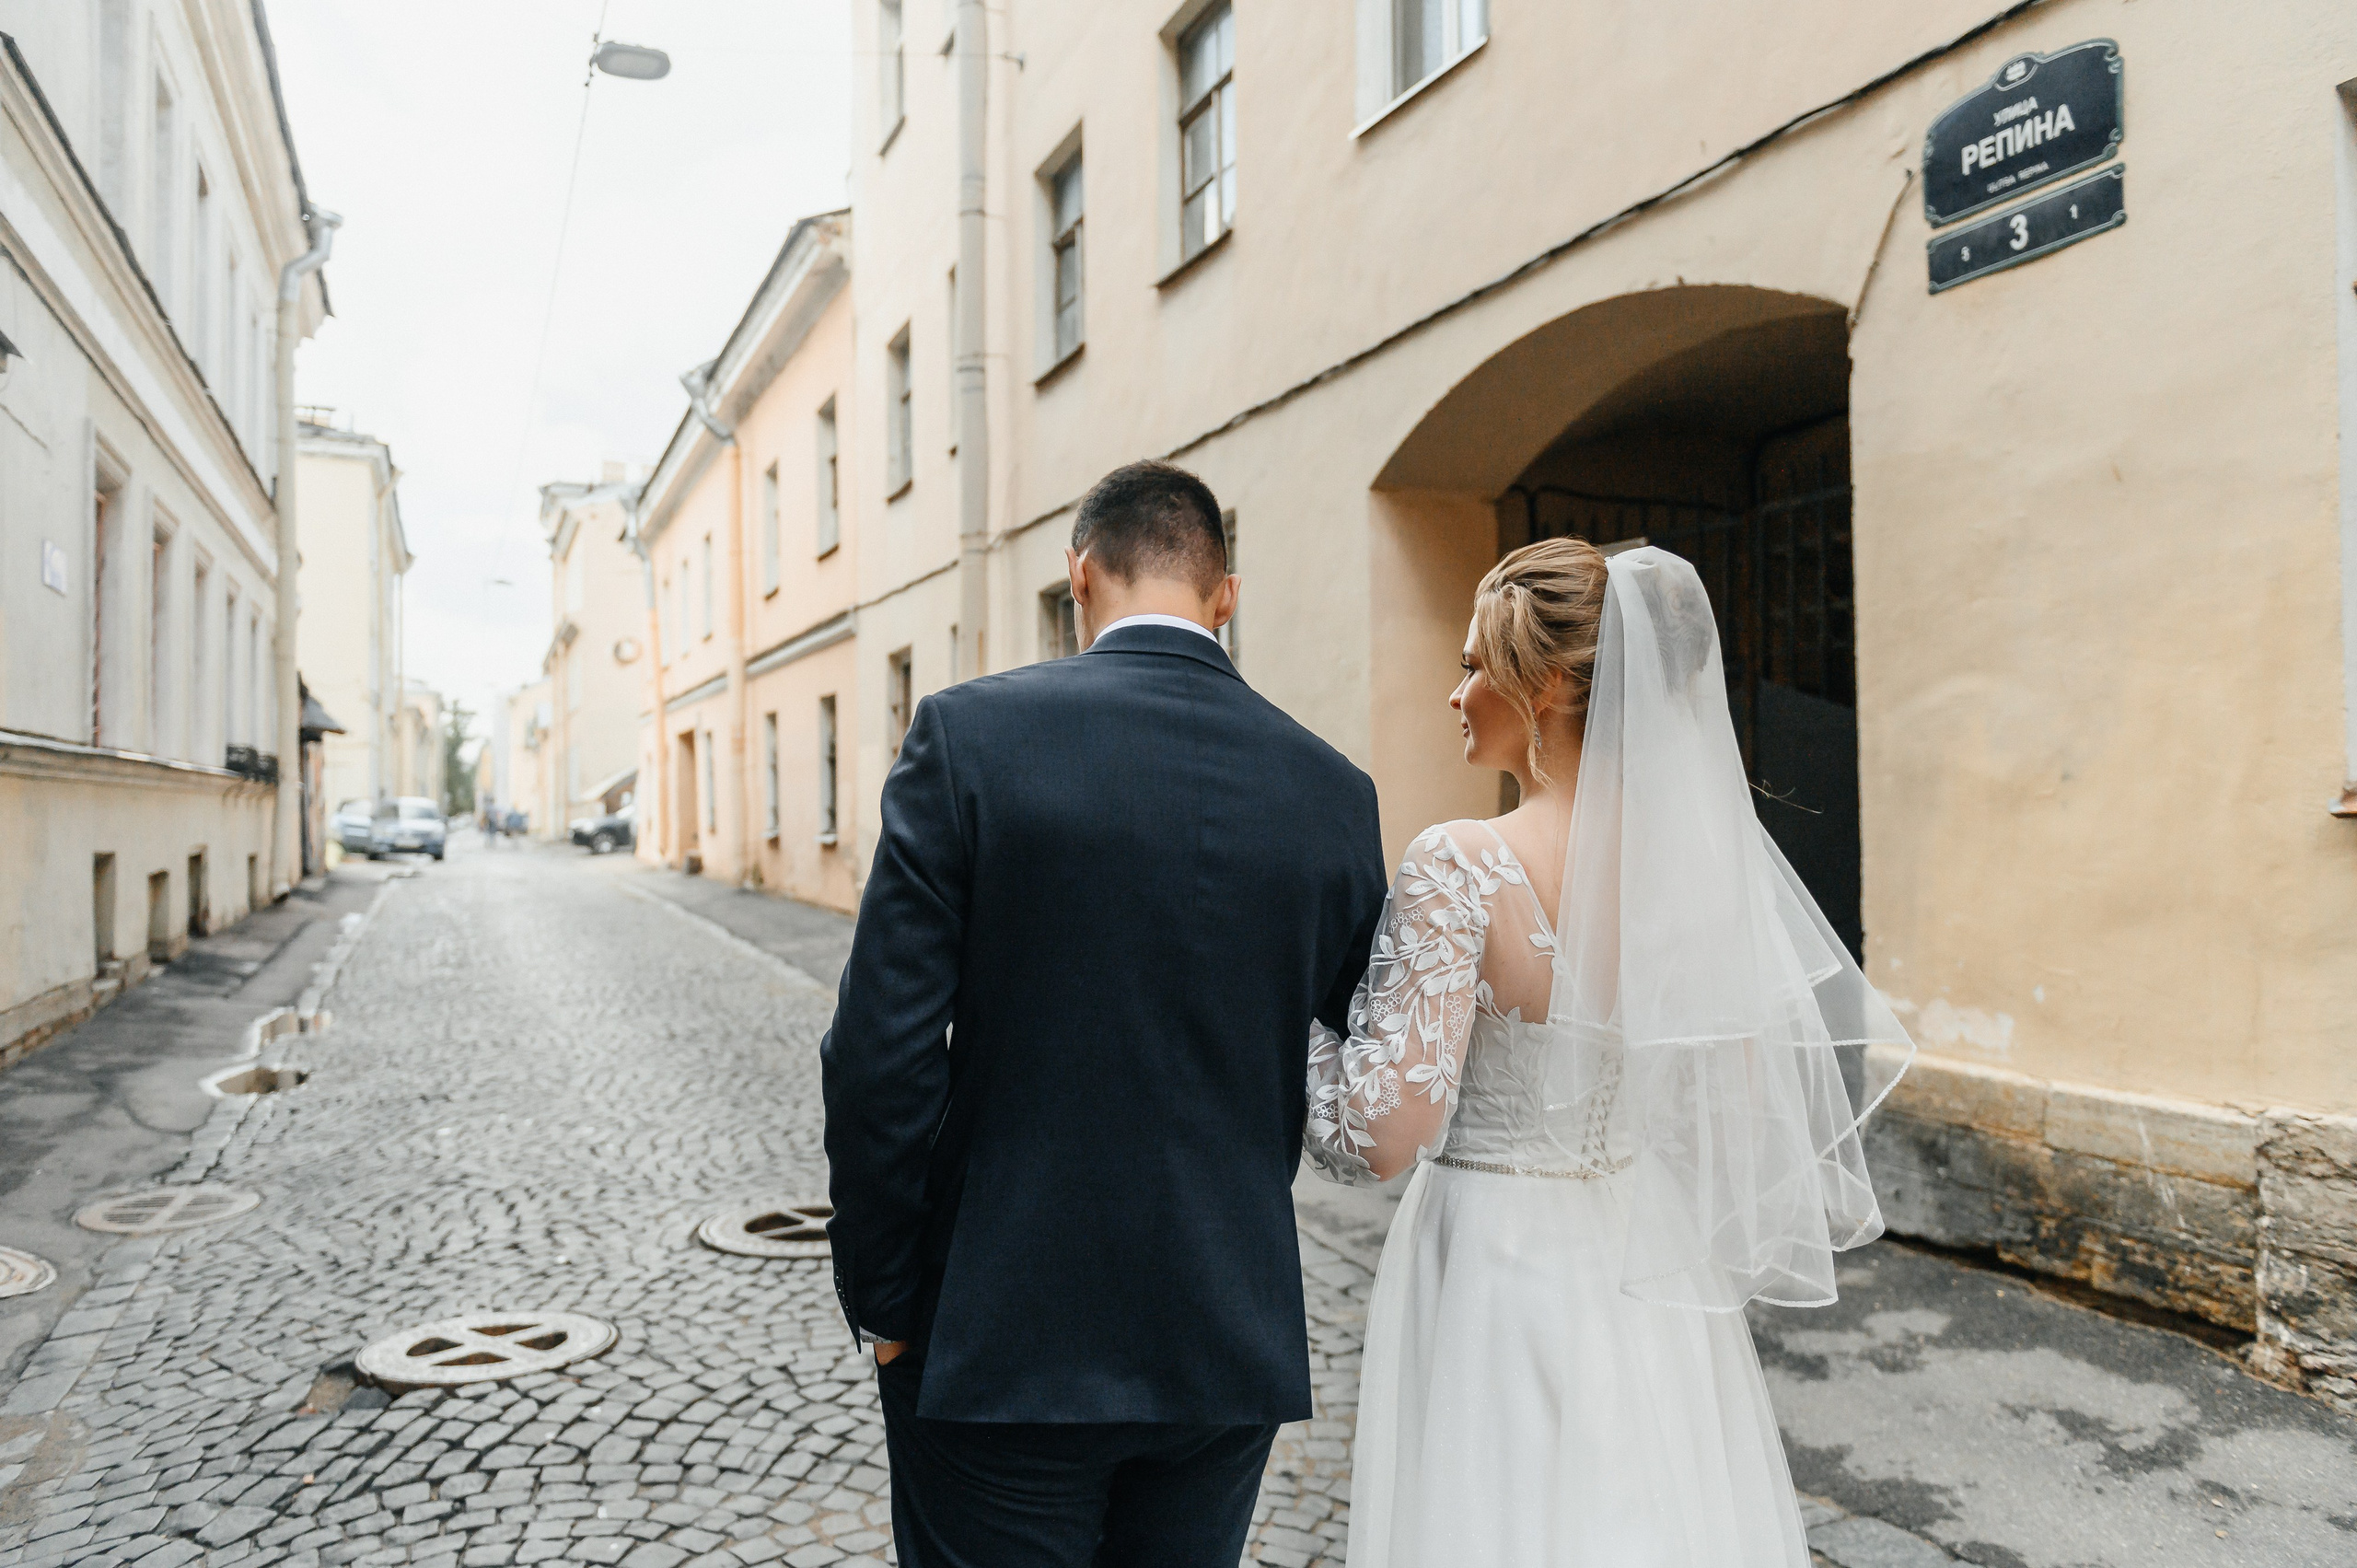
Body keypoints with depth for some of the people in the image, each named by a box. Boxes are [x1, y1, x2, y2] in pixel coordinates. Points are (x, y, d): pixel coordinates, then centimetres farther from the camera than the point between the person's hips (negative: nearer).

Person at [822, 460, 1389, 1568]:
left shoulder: (969, 733, -12)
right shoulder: (1334, 791, -3)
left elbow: (882, 1053, -14)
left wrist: (881, 1301, -2)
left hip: (1002, 1349, -3)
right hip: (1229, 1351, 3)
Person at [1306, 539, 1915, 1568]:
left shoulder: (1461, 868, -22)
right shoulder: (1703, 853, -3)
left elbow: (1385, 1133, -23)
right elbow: (1745, 1105, 5)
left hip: (1494, 1278, -6)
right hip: (1659, 1282, 6)